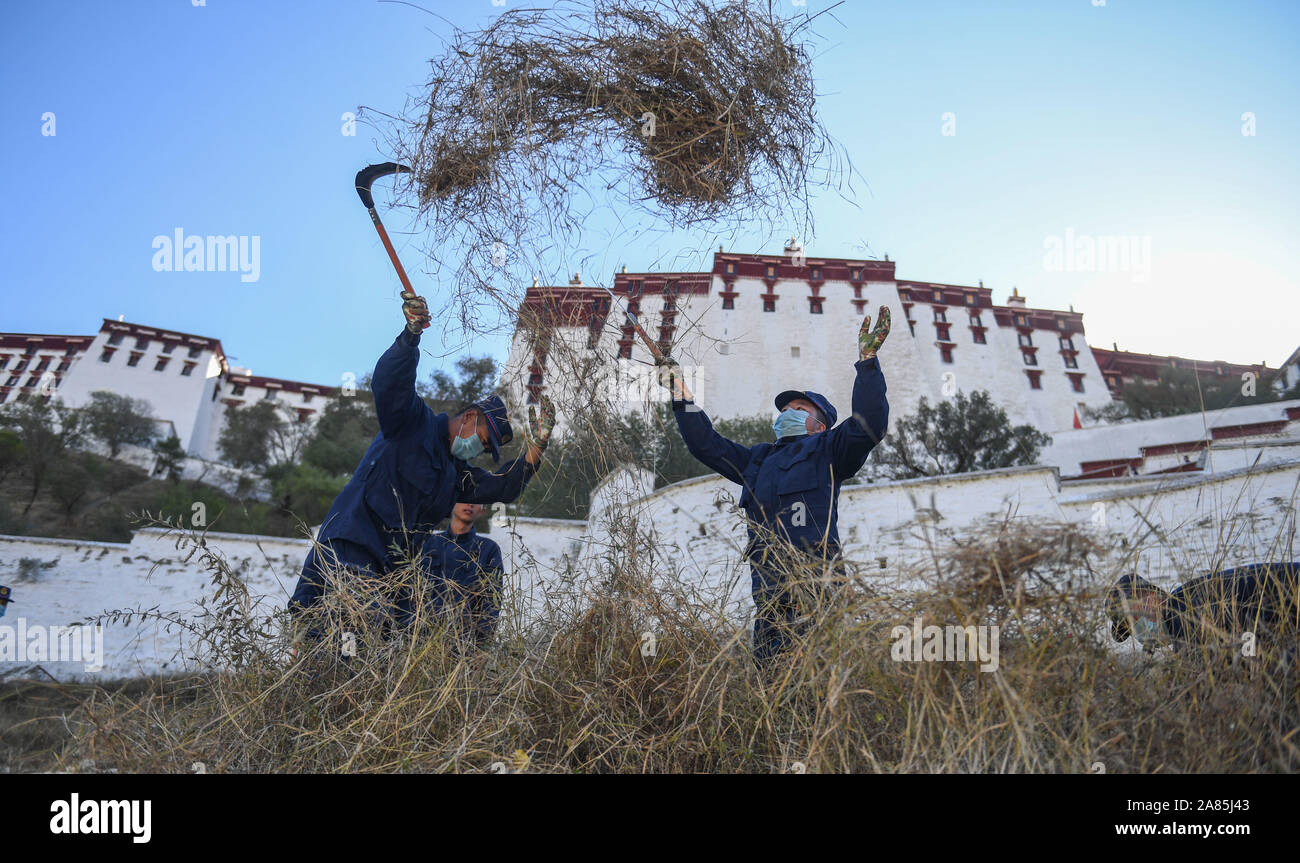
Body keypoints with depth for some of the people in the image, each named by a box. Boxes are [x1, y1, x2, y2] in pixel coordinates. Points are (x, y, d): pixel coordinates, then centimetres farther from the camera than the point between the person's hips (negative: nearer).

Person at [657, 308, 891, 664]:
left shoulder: (826, 451, 16)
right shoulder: (757, 459, 31)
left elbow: (868, 424, 0)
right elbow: (708, 444, 33)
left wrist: (867, 361, -5)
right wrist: (681, 395, 29)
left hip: (813, 578, -4)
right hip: (768, 589, 5)